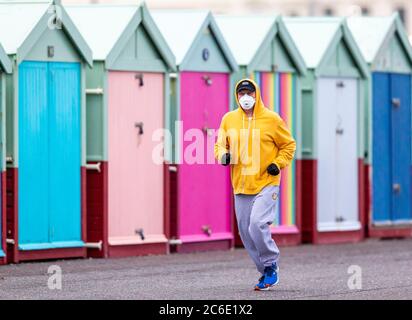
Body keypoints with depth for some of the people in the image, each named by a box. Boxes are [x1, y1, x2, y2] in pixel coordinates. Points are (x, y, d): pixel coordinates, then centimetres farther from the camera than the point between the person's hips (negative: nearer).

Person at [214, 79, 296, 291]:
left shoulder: (272, 119, -3)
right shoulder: (229, 119, 6)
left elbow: (288, 145, 6)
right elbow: (220, 144, 15)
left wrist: (278, 163, -8)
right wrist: (223, 155, -8)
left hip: (266, 184, -5)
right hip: (240, 186, 5)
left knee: (258, 224, -21)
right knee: (246, 232, 5)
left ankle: (271, 266, -2)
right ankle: (268, 272, 19)